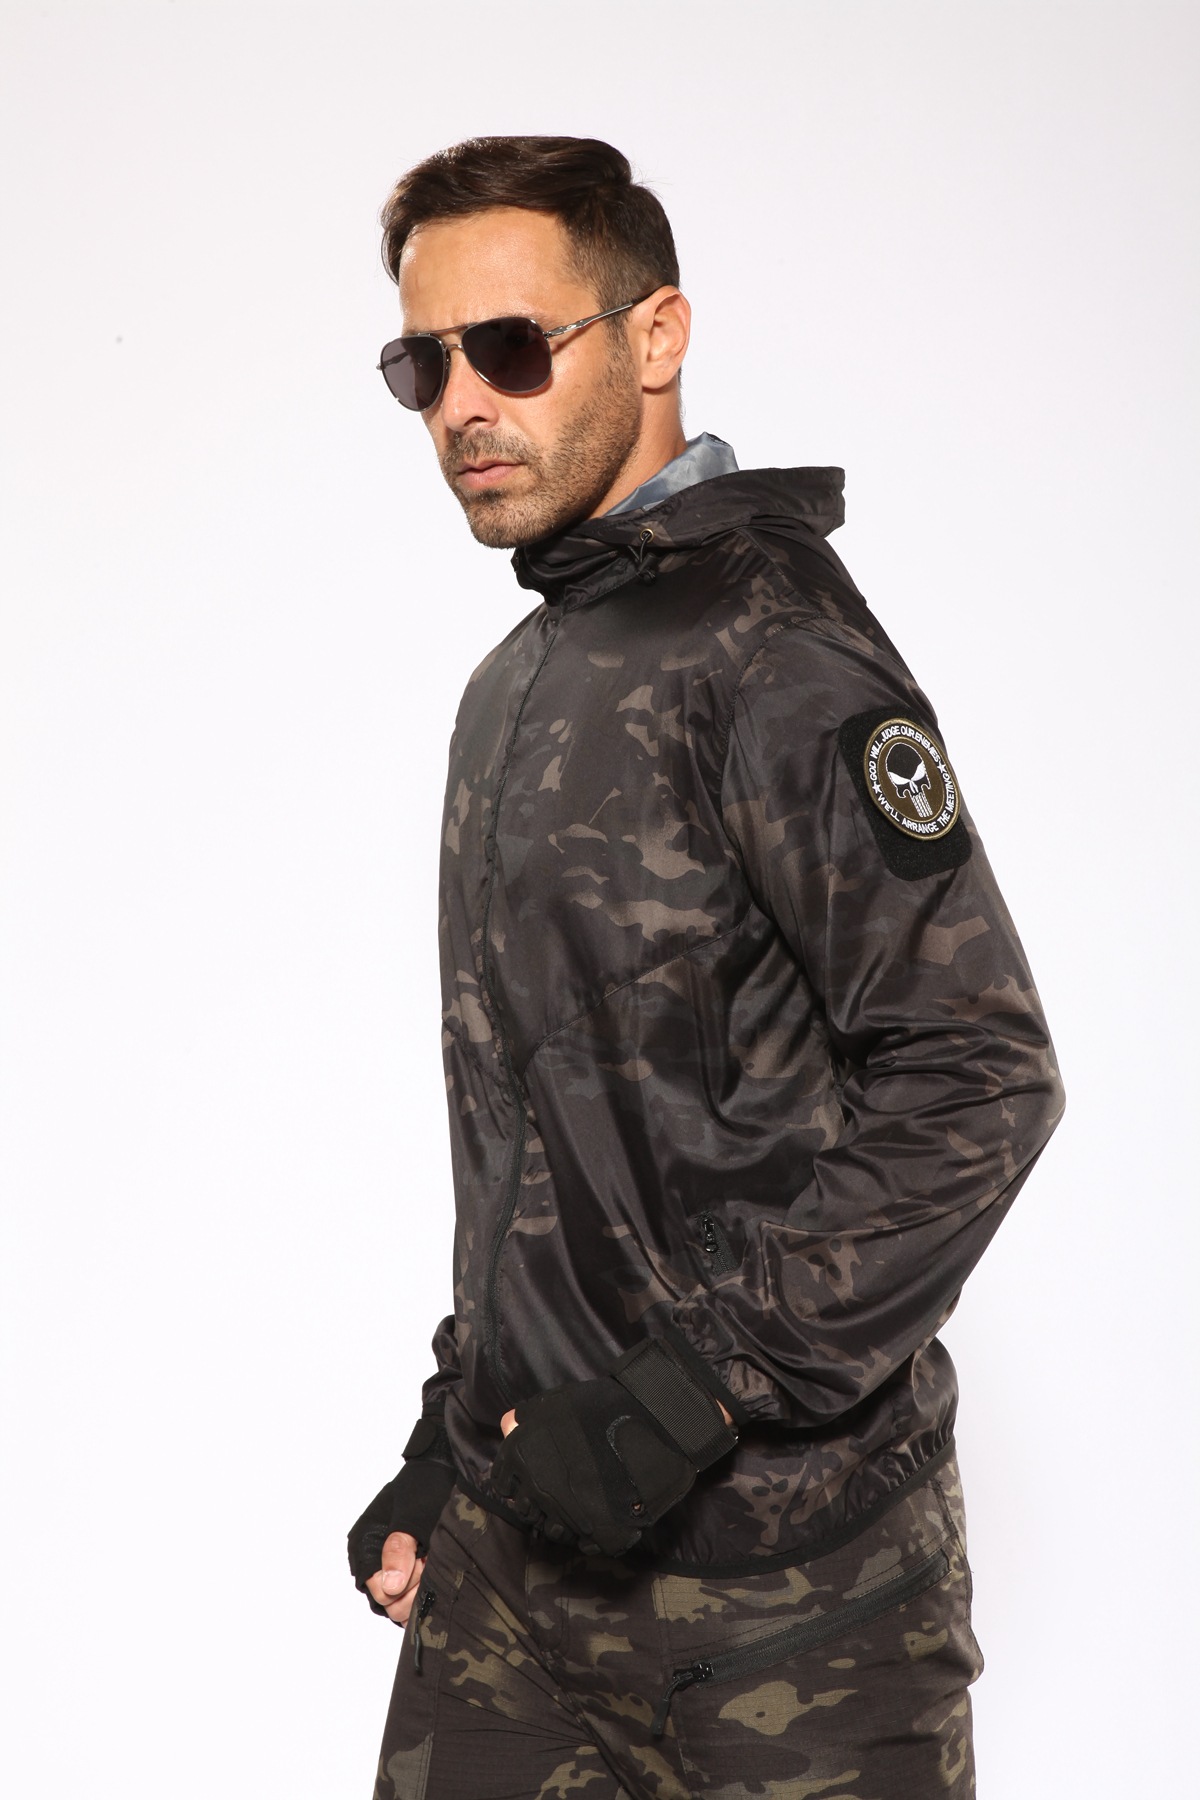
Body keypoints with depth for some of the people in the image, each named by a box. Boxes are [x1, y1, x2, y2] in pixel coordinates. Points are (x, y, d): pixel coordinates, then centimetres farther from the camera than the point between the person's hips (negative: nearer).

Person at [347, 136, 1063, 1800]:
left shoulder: (772, 649, -13)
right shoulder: (524, 682, 15)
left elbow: (978, 1076, -21)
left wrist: (699, 1391, -21)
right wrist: (456, 1437, 16)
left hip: (775, 1546, -8)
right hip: (526, 1516, 8)